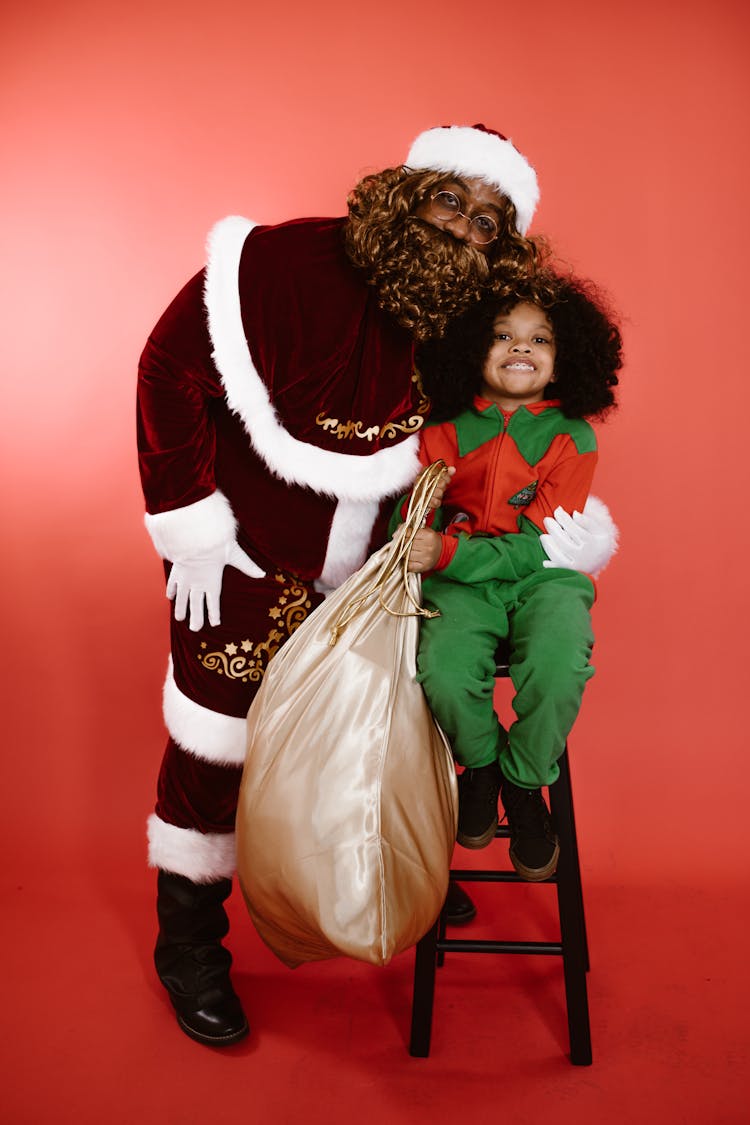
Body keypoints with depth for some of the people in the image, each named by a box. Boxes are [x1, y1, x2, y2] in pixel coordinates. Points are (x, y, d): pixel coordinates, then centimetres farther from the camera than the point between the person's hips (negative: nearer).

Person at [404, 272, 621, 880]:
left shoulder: (573, 437, -3)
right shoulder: (444, 432, 3)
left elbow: (536, 546, -11)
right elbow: (416, 522, 7)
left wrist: (449, 552, -23)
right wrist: (418, 545, -18)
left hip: (543, 577, 0)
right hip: (459, 579, 1)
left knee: (558, 673, -30)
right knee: (443, 675, -28)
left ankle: (524, 784, 4)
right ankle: (480, 762, 9)